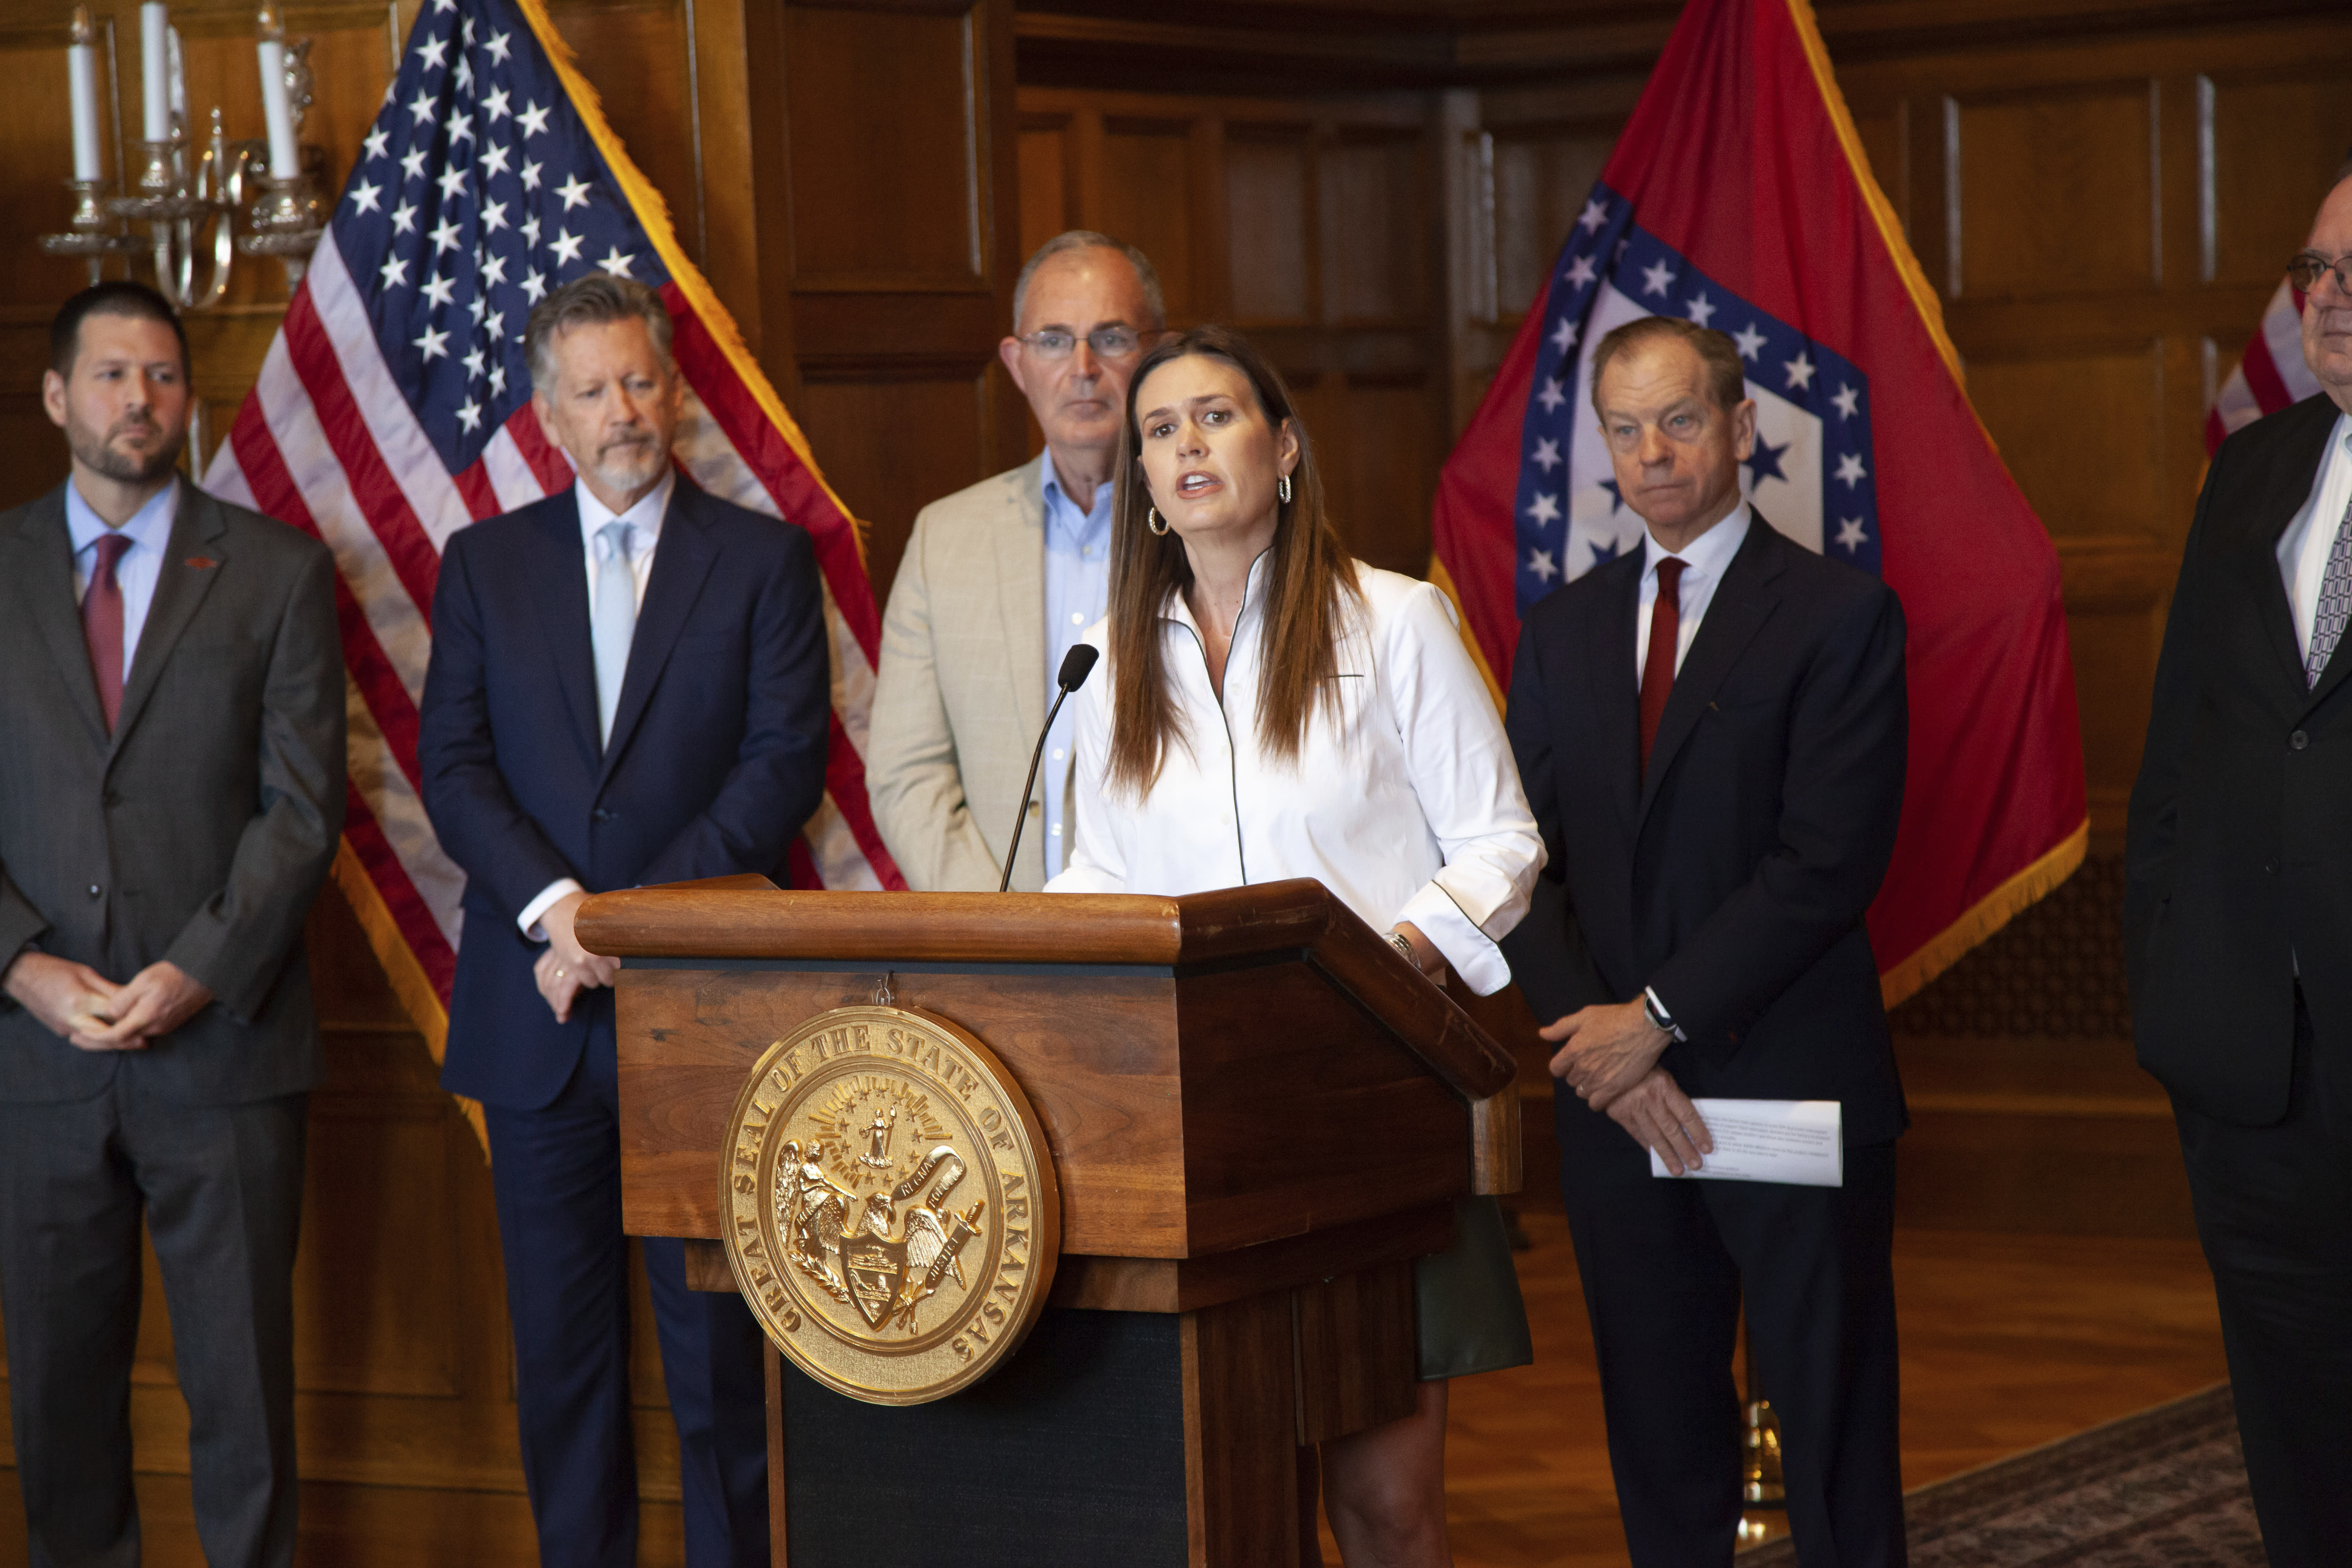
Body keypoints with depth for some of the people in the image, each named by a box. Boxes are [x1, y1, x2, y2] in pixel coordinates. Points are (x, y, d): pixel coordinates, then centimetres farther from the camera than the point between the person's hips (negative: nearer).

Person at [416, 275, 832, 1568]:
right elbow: (453, 766, 4)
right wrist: (555, 910, -12)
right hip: (538, 1016, 2)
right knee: (559, 1350, 5)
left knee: (716, 1350, -2)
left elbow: (787, 763, -4)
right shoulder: (484, 564, 11)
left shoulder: (764, 561, 5)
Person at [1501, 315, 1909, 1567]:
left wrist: (1659, 1017, -14)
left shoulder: (1839, 616, -4)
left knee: (1835, 1443, 0)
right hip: (1617, 1104, 5)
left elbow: (1829, 862, -13)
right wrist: (1595, 1032, -7)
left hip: (1790, 1093, -5)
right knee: (1657, 1442, 10)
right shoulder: (1562, 630, 13)